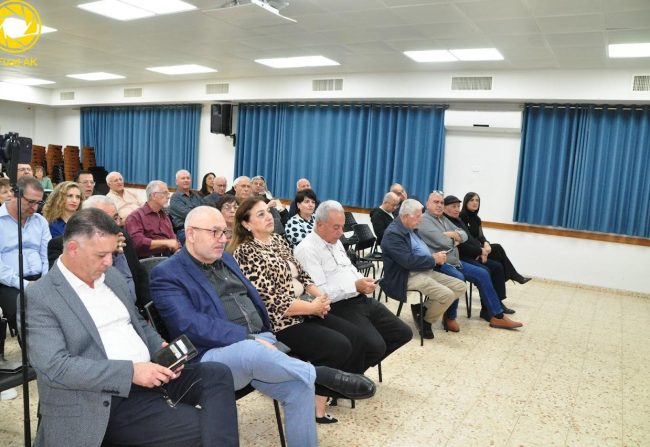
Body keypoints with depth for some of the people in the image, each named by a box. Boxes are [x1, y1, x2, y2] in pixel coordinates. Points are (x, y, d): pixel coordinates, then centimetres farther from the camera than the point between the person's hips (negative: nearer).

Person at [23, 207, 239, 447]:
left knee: (218, 374, -16)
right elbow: (55, 367, -18)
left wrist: (163, 350, 0)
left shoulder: (112, 276, 13)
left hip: (149, 376, 7)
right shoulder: (39, 296, -8)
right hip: (108, 400, -7)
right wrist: (130, 372, -23)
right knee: (201, 426, -23)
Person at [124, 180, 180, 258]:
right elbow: (138, 242, -12)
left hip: (167, 257, 7)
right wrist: (165, 242, -12)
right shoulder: (136, 216, 0)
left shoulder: (165, 216, 22)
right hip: (146, 260, -6)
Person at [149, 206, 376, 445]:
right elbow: (192, 325, -18)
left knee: (299, 386, -18)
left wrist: (263, 337, 5)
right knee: (252, 352, -38)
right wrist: (248, 338, -22)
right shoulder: (167, 275, -5)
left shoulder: (224, 258, 19)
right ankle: (320, 374, -18)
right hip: (215, 355, -6)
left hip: (257, 342, 6)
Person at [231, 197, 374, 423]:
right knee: (339, 346, -18)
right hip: (282, 321, -8)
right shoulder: (246, 253, -15)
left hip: (307, 308, 8)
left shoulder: (279, 240, 12)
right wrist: (313, 307, -16)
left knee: (354, 335, -2)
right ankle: (316, 403, 1)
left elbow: (301, 274, 14)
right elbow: (272, 301, -21)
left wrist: (320, 295, -5)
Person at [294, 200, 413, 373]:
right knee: (375, 345, -26)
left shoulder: (336, 242, 17)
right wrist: (355, 286, -21)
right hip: (339, 307, -9)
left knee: (403, 333, 4)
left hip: (362, 300, 9)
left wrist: (363, 282, 4)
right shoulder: (306, 249, -12)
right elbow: (318, 292, -20)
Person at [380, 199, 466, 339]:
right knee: (447, 294, -25)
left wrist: (436, 257, 1)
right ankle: (425, 321, 2)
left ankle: (423, 308, 5)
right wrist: (434, 259, -14)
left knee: (460, 286, 2)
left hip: (426, 271, 10)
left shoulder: (411, 228, 14)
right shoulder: (392, 234, -16)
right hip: (408, 277, -10)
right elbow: (409, 261, -25)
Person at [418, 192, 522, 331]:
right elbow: (442, 242, -21)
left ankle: (497, 316, 10)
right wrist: (455, 240, 0)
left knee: (482, 274, 3)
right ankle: (449, 318, -15)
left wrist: (453, 234, -10)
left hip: (454, 261, 10)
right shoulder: (424, 220, -10)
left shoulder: (444, 219, 19)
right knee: (458, 278, -35)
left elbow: (464, 235, 13)